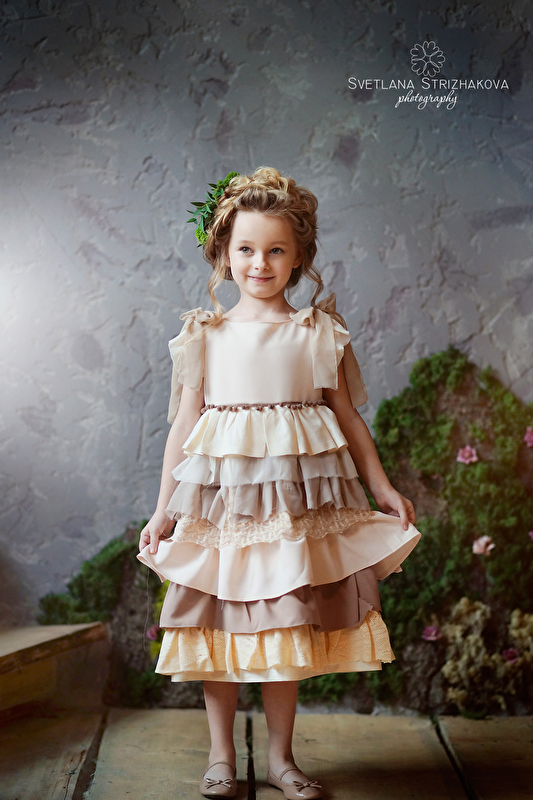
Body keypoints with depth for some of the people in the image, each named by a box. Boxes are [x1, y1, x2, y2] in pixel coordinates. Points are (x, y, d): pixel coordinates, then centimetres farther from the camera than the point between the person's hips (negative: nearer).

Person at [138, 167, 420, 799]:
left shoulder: (319, 332, 5)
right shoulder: (205, 333, 4)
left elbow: (347, 416, 9)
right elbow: (184, 423, 5)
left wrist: (382, 486, 6)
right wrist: (164, 508, 4)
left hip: (295, 495, 0)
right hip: (220, 491, 0)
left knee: (289, 625, 6)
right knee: (221, 622, 5)